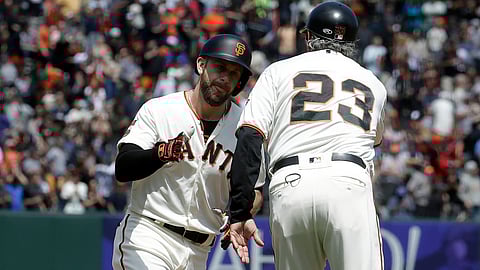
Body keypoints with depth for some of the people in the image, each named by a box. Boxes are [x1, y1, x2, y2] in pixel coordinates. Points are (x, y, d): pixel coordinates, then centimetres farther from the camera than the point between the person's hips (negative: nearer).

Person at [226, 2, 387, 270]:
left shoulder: (278, 71, 18)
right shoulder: (374, 84, 24)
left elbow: (249, 140, 5)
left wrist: (240, 213, 3)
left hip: (288, 187, 1)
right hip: (349, 183, -1)